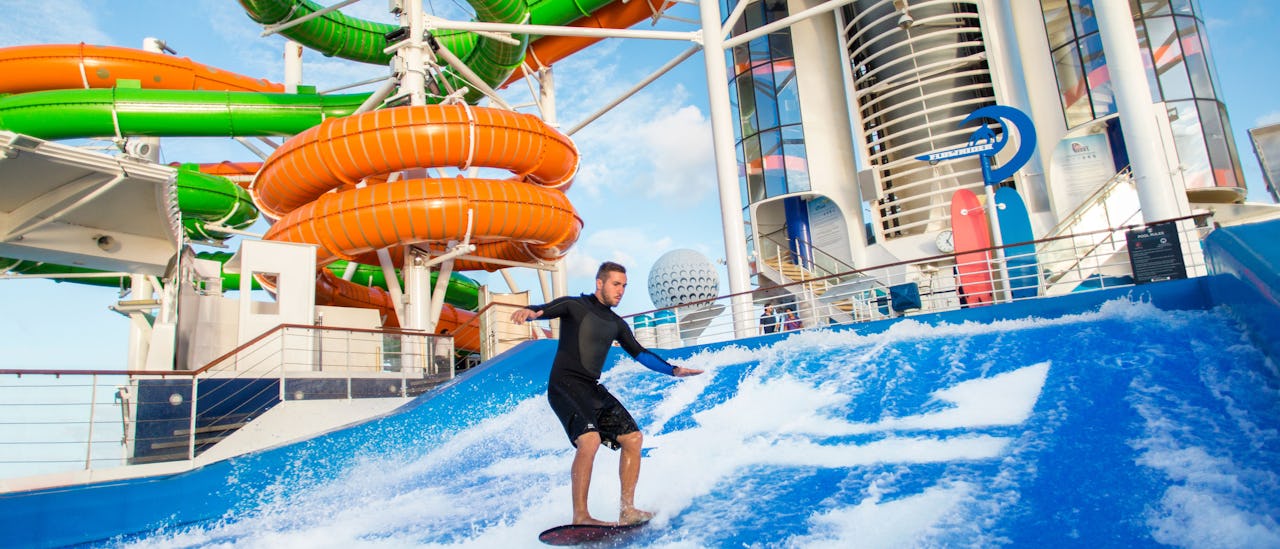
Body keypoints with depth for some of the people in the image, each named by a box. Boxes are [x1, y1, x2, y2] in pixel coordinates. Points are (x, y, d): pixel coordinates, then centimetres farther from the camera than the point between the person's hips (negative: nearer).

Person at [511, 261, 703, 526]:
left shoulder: (616, 324, 17)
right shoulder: (574, 306, -3)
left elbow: (639, 353, 21)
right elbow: (546, 310, -20)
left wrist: (673, 370, 12)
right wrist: (528, 311, -44)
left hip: (593, 389, 8)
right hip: (564, 384, -8)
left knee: (633, 438, 1)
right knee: (590, 439, -28)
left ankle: (626, 510, 7)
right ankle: (580, 516, -21)